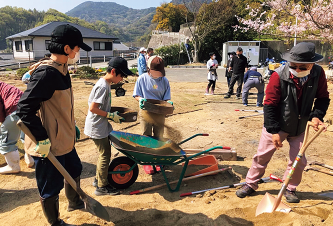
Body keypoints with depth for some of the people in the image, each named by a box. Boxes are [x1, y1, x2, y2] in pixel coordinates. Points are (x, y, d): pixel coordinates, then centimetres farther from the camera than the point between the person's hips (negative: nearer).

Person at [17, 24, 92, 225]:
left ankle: (74, 202, 53)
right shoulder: (46, 73, -24)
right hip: (49, 146, -10)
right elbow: (25, 108, -26)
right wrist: (42, 139, -24)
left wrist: (71, 127, 22)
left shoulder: (62, 69, 7)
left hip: (65, 140, 10)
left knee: (74, 171, 28)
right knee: (51, 188, 11)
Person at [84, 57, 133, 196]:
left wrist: (112, 114, 8)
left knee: (104, 153, 19)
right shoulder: (103, 86, -21)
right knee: (105, 155, 0)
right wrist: (110, 115, -19)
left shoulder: (105, 84, 9)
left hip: (102, 126, 10)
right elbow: (92, 108, -25)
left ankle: (98, 179, 35)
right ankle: (102, 187, 14)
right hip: (97, 128, -10)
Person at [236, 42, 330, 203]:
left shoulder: (318, 74, -11)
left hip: (300, 126, 3)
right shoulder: (279, 75, -22)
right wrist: (273, 131, -18)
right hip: (276, 125, -3)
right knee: (262, 155, 6)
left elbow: (323, 98, 3)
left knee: (299, 160, 8)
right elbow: (270, 105, -18)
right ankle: (251, 184, 25)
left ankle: (290, 189, 32)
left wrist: (316, 115, -15)